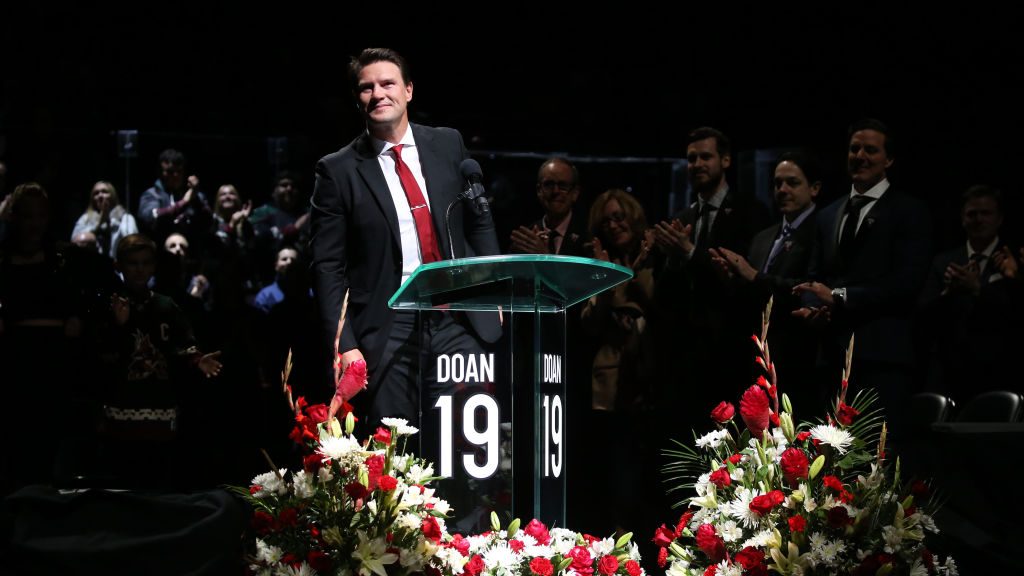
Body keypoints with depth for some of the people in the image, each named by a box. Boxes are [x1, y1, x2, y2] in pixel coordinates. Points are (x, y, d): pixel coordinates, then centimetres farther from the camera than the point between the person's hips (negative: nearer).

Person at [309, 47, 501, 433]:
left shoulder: (448, 145, 10)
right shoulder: (338, 170, 1)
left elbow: (479, 223, 17)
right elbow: (327, 267, -1)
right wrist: (344, 345, -8)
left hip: (458, 319, 2)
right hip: (388, 330, -2)